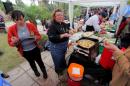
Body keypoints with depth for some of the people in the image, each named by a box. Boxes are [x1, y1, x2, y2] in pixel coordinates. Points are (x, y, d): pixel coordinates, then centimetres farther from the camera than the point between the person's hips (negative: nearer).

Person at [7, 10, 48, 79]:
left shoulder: (30, 25, -13)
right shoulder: (11, 29, -12)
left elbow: (39, 36, -8)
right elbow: (10, 43, -4)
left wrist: (35, 37, -30)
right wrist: (14, 42, -27)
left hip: (35, 48, -1)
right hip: (25, 51, 2)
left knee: (39, 61, 17)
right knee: (31, 62, 26)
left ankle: (44, 72, 45)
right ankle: (36, 71, 58)